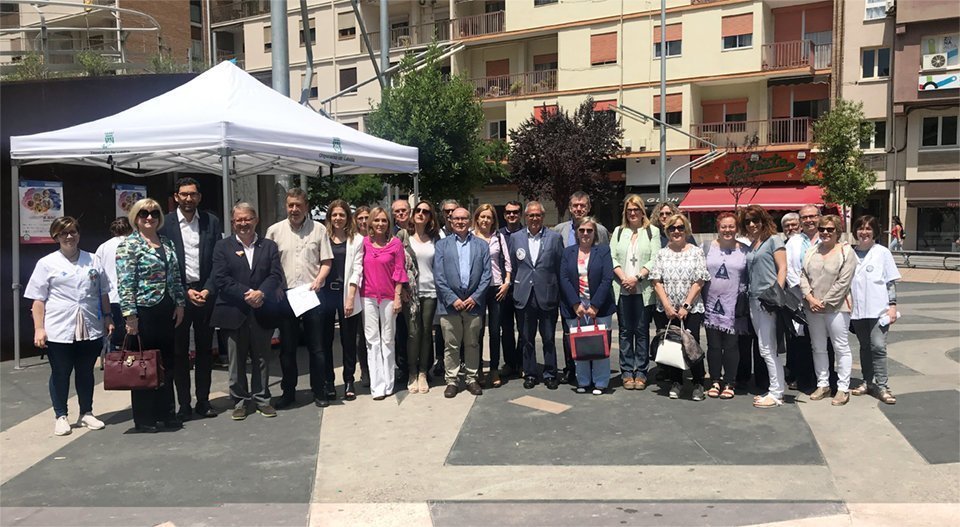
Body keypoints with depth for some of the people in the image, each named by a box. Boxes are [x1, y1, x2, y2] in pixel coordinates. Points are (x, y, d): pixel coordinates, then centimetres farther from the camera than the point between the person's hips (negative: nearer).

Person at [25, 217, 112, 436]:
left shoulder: (93, 261, 9)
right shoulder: (47, 264, 0)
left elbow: (103, 293, 15)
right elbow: (38, 299, -1)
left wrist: (107, 317, 11)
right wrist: (39, 328, -6)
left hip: (90, 329, 3)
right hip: (59, 331, -2)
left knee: (86, 373, 13)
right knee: (60, 374, 7)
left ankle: (87, 413, 25)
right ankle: (60, 417, 20)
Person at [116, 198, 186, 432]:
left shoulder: (166, 242, 12)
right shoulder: (129, 245, -7)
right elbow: (125, 284, -13)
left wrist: (180, 303, 9)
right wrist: (130, 315, -17)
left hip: (166, 310, 6)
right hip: (144, 311, -6)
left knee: (167, 363, 12)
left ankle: (166, 413, 23)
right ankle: (144, 418, 15)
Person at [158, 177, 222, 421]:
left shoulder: (212, 222, 5)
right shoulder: (166, 223, 0)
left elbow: (218, 260, 3)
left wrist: (208, 290, -7)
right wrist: (185, 292, -9)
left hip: (206, 293, 2)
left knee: (205, 349, 8)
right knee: (179, 351, 3)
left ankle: (203, 401, 17)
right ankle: (184, 404, 10)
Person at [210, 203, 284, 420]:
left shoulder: (269, 246, 9)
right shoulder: (223, 247, 4)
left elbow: (276, 275, -1)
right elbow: (221, 278, -6)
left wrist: (261, 293, -18)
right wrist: (246, 294, -16)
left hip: (262, 312, 1)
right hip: (234, 313, -1)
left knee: (262, 359, 9)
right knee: (237, 360, 6)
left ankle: (262, 398, 21)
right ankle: (239, 400, 17)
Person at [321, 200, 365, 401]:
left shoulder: (357, 240, 3)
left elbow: (357, 270, -2)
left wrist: (350, 298, -10)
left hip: (346, 294, -1)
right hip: (325, 293, 1)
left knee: (348, 340, 5)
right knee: (324, 340, 6)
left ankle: (349, 381, 15)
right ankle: (327, 381, 17)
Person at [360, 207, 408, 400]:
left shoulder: (396, 243, -1)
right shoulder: (364, 243, 3)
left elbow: (399, 272, -1)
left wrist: (397, 297, -5)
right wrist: (354, 295, 3)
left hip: (388, 296, -1)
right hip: (368, 297, 1)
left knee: (388, 340, 7)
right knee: (372, 340, 1)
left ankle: (388, 383, 16)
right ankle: (377, 386, 3)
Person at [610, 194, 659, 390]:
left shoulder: (652, 231, 6)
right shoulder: (619, 231, 14)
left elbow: (655, 260, -3)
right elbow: (612, 258, 5)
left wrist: (637, 277, -13)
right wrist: (623, 278, -9)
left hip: (643, 290, -2)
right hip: (622, 290, 2)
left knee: (642, 331, 2)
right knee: (625, 331, 5)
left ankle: (641, 372, 8)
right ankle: (627, 372, 10)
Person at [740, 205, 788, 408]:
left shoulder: (773, 240, -3)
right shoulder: (751, 246, 17)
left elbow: (782, 268, -9)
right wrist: (749, 295, 10)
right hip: (754, 300, 8)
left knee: (769, 348, -7)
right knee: (764, 349, 10)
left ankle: (776, 394, 0)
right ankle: (774, 389, 17)